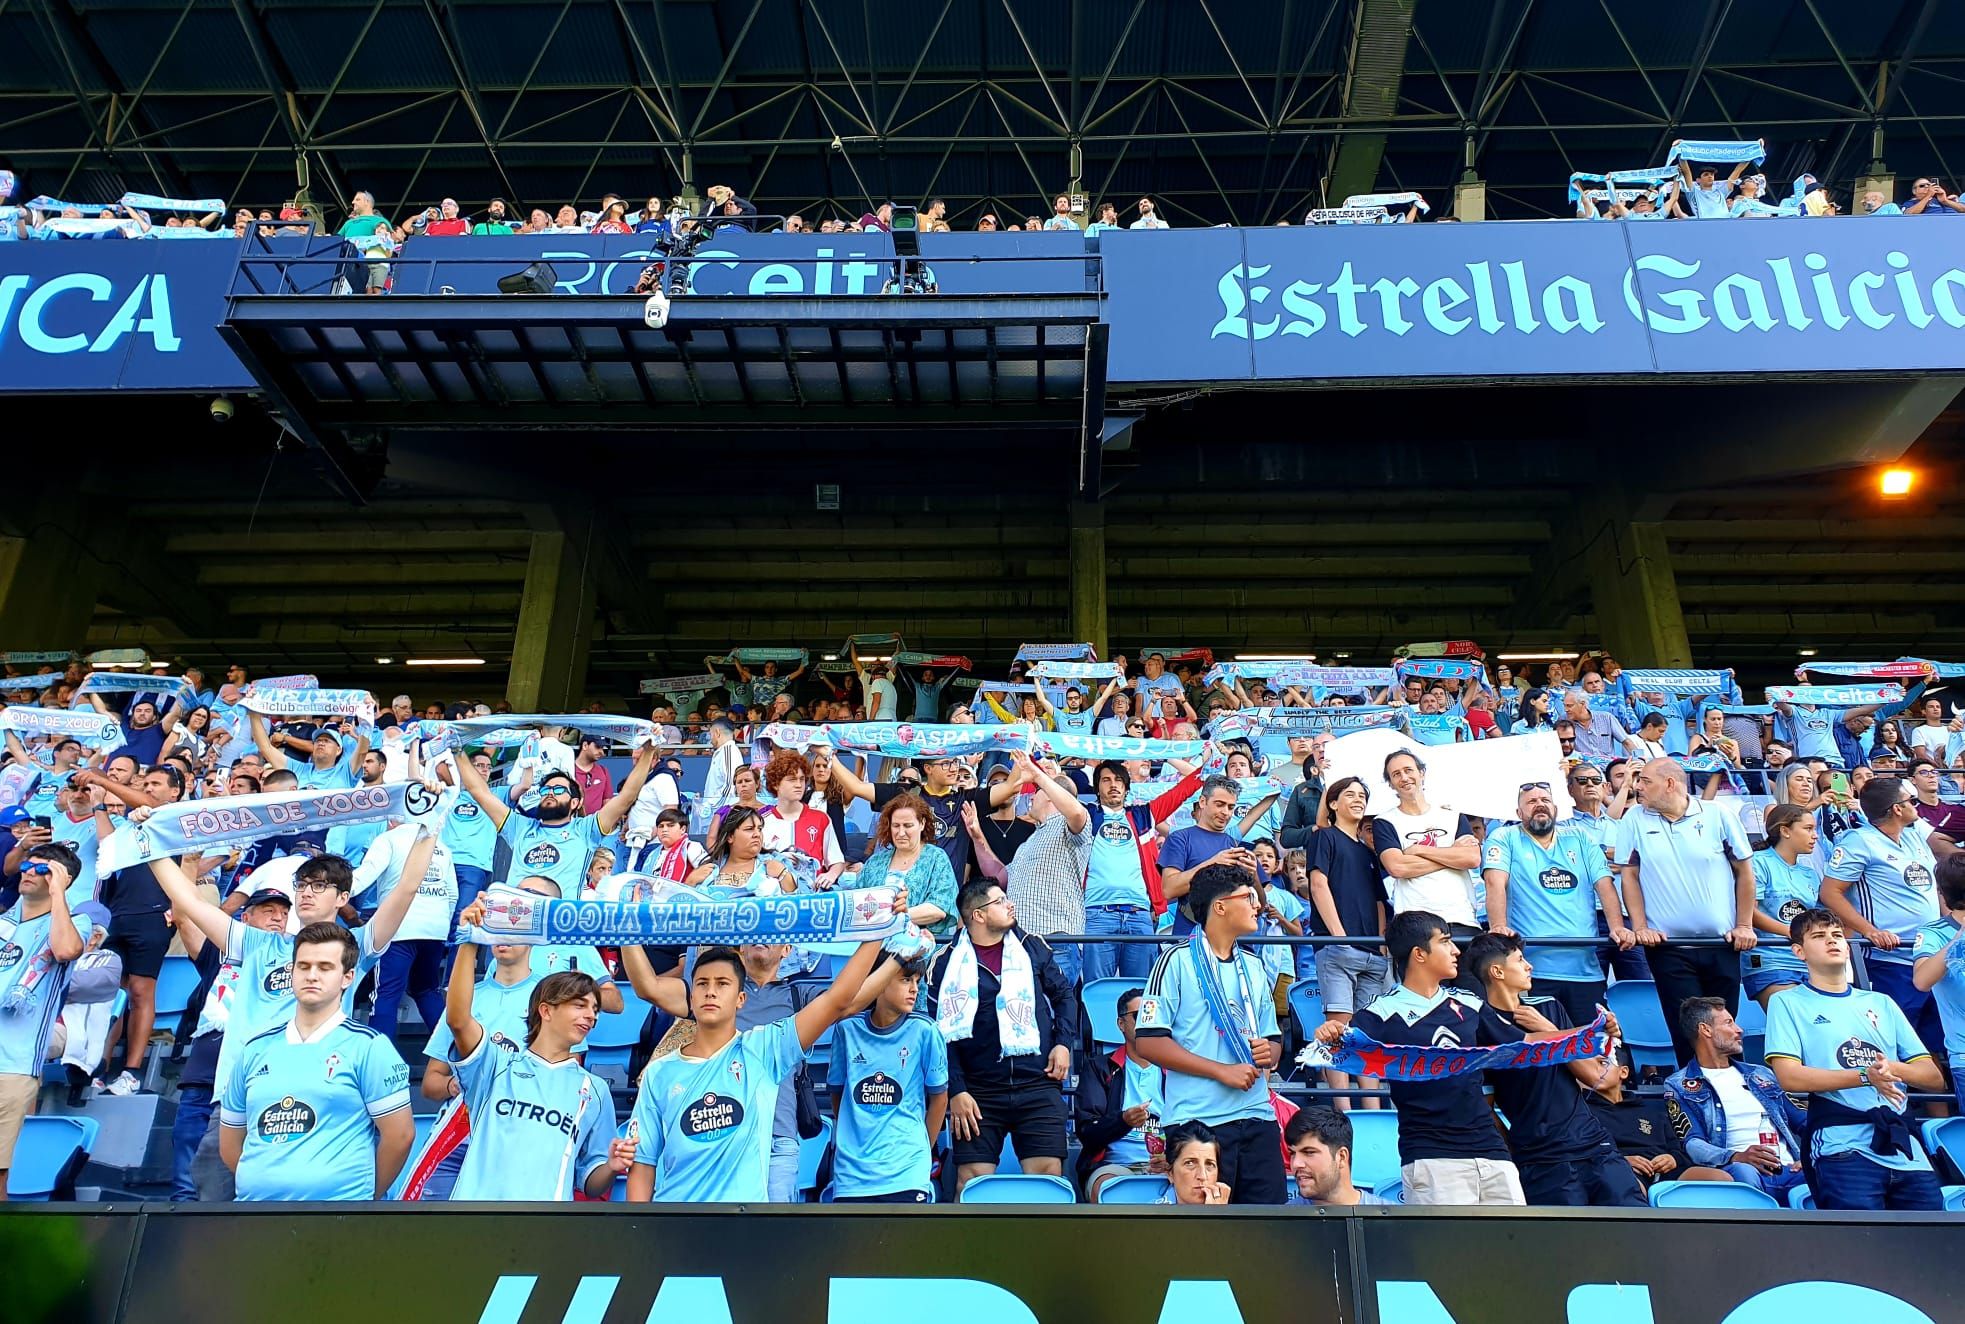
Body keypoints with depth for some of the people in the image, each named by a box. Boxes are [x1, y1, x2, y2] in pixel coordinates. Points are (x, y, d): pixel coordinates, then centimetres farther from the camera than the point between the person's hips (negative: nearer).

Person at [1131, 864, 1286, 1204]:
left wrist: (1269, 1052, -2)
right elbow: (1148, 1042, -10)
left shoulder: (1254, 966, 17)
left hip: (1257, 1116, 6)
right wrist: (1222, 1071, -13)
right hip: (1198, 1122, -6)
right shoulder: (1178, 960, -4)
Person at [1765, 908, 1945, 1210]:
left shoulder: (1882, 1003, 24)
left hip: (1903, 1146, 5)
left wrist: (1894, 1068, -4)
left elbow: (1934, 1077, 18)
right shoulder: (1788, 1003, 8)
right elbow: (1790, 1077, -6)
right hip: (1842, 1147, -4)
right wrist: (1866, 1076, -14)